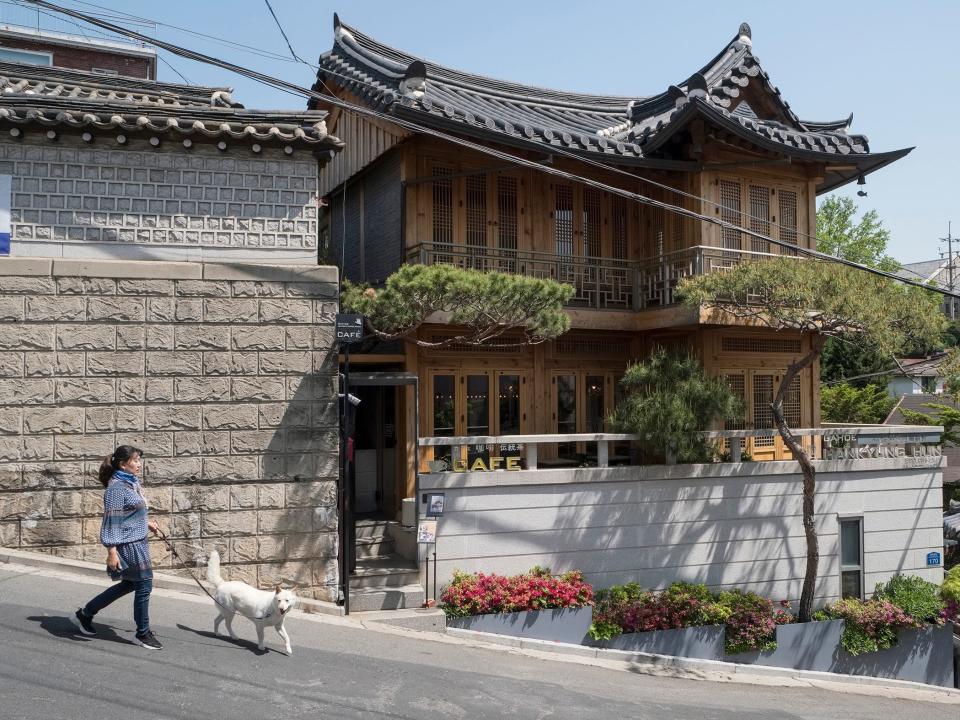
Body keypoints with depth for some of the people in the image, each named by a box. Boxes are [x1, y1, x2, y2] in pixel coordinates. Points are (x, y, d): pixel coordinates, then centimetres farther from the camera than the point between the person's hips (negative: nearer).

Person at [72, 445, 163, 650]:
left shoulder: (132, 483, 9)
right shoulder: (116, 487, -19)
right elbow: (111, 520, -21)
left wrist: (146, 522, 21)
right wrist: (112, 551, -22)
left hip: (138, 542, 10)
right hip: (128, 545, -10)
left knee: (130, 584, 20)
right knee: (144, 586, -1)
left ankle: (85, 613, 32)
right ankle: (143, 633, 15)